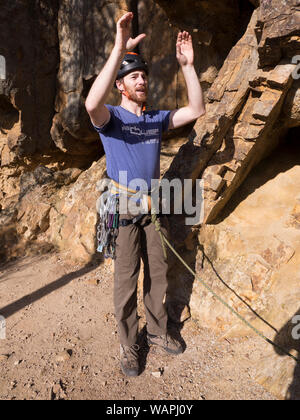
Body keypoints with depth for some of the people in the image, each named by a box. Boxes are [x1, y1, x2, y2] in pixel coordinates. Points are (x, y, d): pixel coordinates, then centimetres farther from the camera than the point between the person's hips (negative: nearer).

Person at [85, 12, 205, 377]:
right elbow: (92, 104, -30)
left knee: (158, 275, 14)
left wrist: (186, 65, -8)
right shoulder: (111, 117, -6)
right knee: (126, 280, 4)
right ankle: (128, 345, 23)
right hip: (123, 210, -5)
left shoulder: (157, 119, 10)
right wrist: (119, 49, -33)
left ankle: (157, 330, 34)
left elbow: (196, 110, 1)